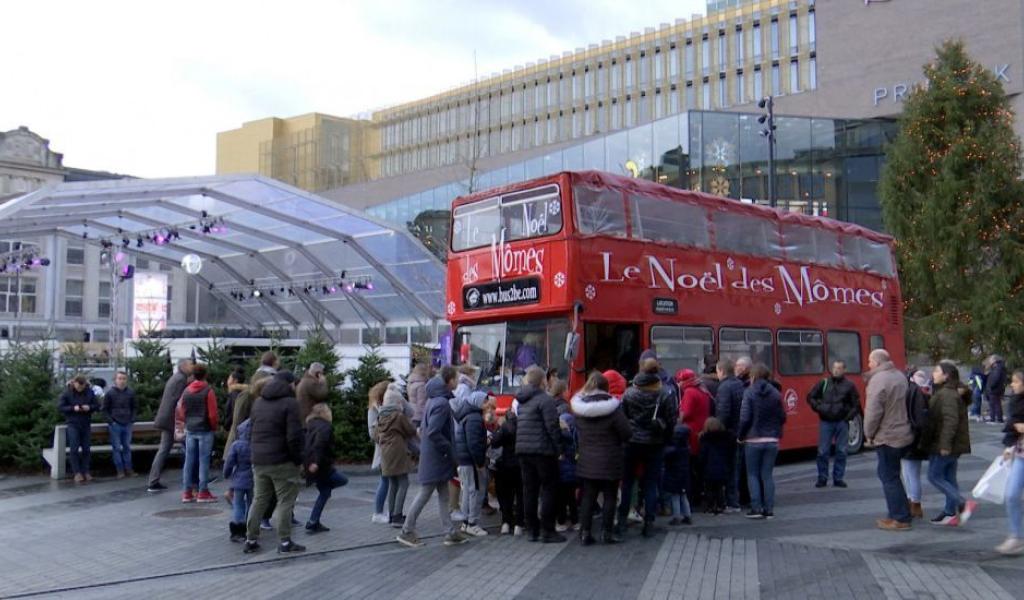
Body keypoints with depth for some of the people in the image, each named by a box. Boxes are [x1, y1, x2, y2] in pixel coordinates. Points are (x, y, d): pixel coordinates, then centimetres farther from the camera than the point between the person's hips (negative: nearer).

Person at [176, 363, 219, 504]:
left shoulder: (186, 391, 6)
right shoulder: (208, 391, -9)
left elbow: (181, 412, 9)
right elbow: (212, 413, -11)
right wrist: (214, 427, 3)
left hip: (190, 430, 5)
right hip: (205, 430, -5)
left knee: (189, 460, 8)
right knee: (204, 461, -1)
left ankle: (187, 492, 11)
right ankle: (203, 492, 0)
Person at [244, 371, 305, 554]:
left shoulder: (258, 402, 13)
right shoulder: (290, 403, -11)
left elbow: (252, 428, 16)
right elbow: (294, 436, -16)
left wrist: (258, 452, 18)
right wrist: (298, 460, -7)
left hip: (258, 461, 7)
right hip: (282, 461, -7)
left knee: (259, 500, 15)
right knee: (285, 501, 1)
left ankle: (251, 540, 16)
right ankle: (284, 542, 0)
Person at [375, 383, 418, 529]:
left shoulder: (381, 417, 10)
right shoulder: (399, 415, -12)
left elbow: (375, 436, 16)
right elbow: (411, 431, -2)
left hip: (386, 454, 8)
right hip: (398, 453, -8)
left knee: (393, 484, 15)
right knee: (403, 484, -5)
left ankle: (392, 515, 18)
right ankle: (397, 516, -11)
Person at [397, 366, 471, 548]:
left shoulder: (434, 399, 9)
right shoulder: (442, 403, -20)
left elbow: (425, 427, 16)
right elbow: (433, 432, -26)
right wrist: (448, 448, -15)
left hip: (432, 455, 9)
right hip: (436, 457, -9)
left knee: (443, 496, 12)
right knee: (425, 494, 1)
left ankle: (451, 533, 17)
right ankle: (407, 531, 10)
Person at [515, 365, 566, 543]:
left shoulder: (521, 400, 13)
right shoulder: (545, 400, -11)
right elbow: (552, 427, -15)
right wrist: (559, 448, -9)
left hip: (522, 450, 7)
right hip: (542, 450, -7)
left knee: (529, 490, 10)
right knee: (548, 489, 0)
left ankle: (532, 530, 15)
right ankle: (548, 531, 0)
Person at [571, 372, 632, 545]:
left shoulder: (579, 408, -1)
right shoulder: (612, 408, -15)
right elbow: (627, 433, -12)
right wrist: (617, 440, 7)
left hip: (586, 460, 4)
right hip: (610, 461, -4)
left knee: (587, 497, 10)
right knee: (609, 497, 7)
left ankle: (585, 532, 9)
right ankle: (607, 532, 9)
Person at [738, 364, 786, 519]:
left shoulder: (749, 392, -9)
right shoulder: (776, 394, 0)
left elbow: (745, 418, -13)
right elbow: (782, 417, 2)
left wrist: (740, 435, 0)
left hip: (753, 440, -3)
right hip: (772, 440, 3)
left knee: (753, 474, 8)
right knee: (767, 474, 9)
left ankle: (756, 508, 2)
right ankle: (769, 510, 8)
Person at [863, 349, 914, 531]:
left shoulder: (878, 380, -19)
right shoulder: (900, 376, 10)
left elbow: (873, 411, -22)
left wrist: (869, 434, -8)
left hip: (887, 437, -9)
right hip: (904, 435, 9)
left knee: (889, 478, 0)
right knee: (888, 474, 19)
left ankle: (900, 519, 4)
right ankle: (900, 513, 24)